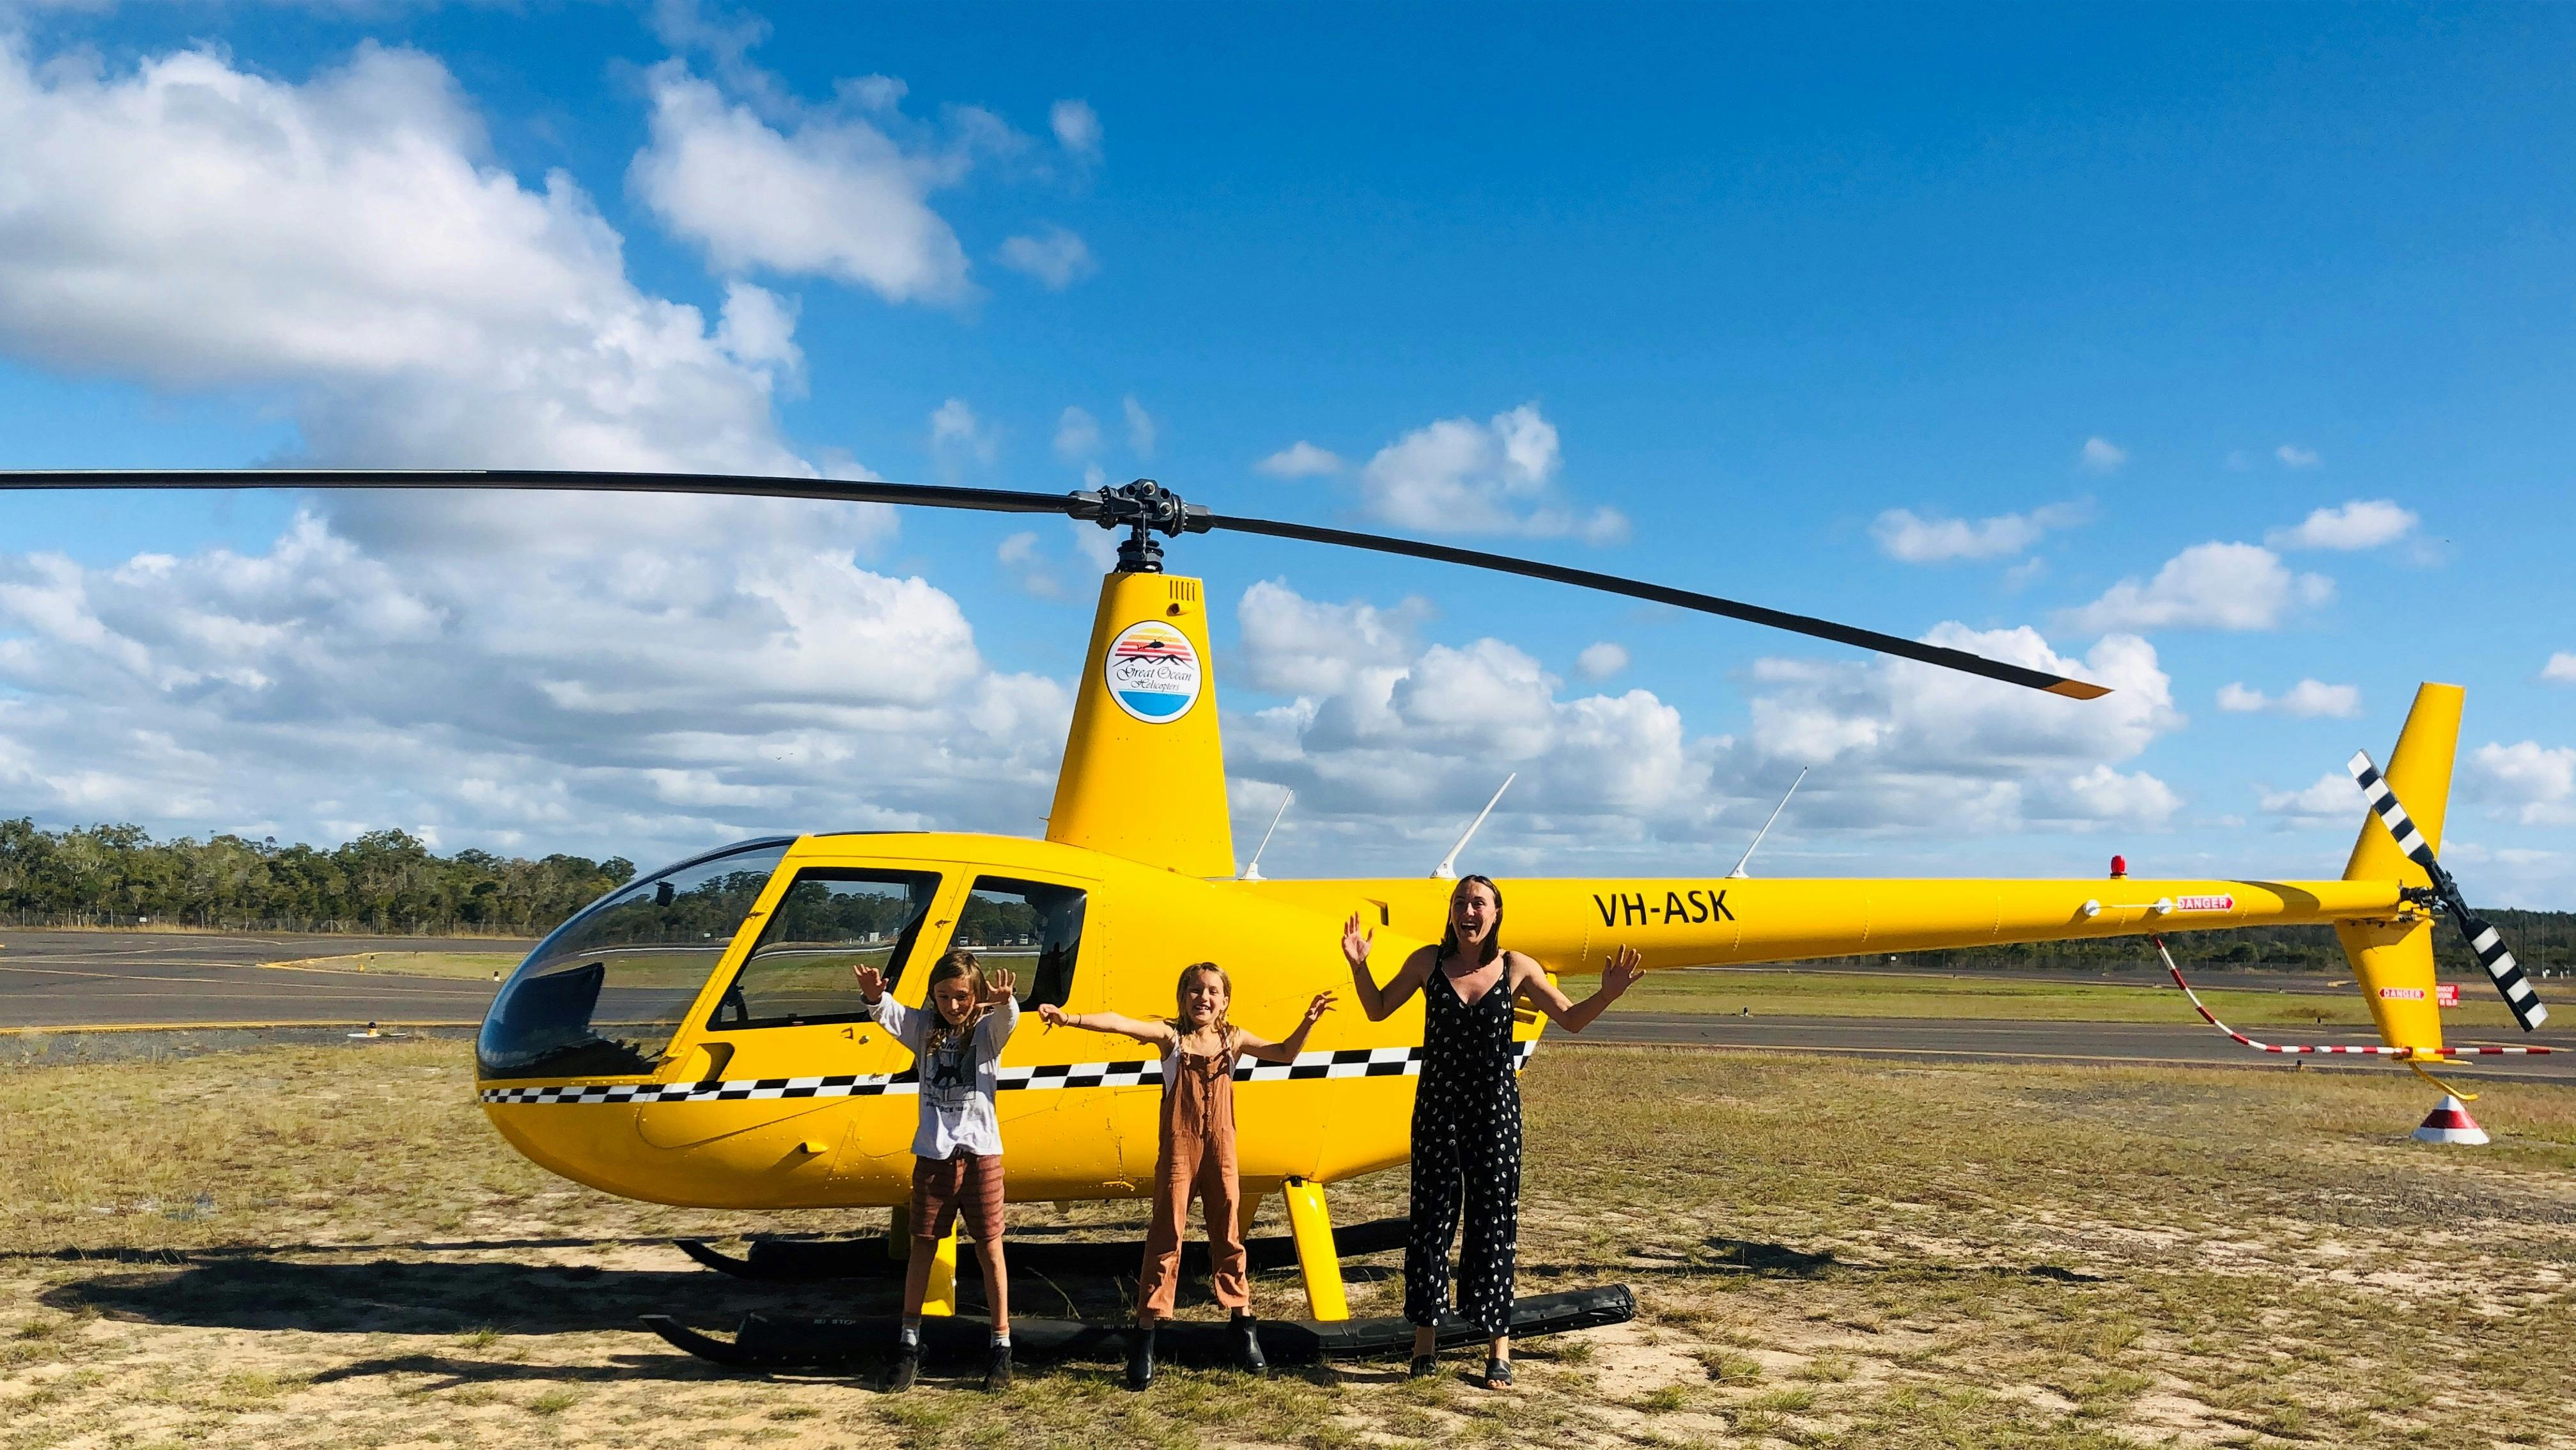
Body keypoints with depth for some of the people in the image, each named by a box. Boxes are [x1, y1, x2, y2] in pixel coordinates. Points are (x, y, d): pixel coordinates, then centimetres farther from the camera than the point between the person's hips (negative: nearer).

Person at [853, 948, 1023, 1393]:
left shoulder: (987, 1030, -5)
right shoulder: (924, 1028, 3)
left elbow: (1008, 1019, -26)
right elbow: (888, 1014, -12)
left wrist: (1004, 1001, -51)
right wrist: (873, 994, -37)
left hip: (980, 1154, -2)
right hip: (932, 1154, 2)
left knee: (990, 1249, 3)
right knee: (923, 1247, 9)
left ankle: (1002, 1347, 12)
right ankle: (909, 1345, 19)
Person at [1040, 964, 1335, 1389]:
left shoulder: (1233, 1038, 6)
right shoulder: (1171, 1035, -4)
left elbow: (1286, 1054, 6)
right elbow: (1121, 1023, -20)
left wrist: (1308, 1022, -11)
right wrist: (1071, 1018, -33)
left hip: (1220, 1152, 3)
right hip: (1178, 1150, -3)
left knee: (1229, 1235, 12)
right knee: (1166, 1237, 0)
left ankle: (1244, 1325, 25)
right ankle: (1146, 1333, 7)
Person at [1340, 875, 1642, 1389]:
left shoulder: (1517, 968, -4)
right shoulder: (1428, 962, -2)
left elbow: (1571, 1019, 4)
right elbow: (1378, 1010, 8)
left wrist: (1609, 993, -13)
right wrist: (1358, 966, -7)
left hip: (1495, 1109, 0)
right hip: (1437, 1106, 1)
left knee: (1494, 1221, 3)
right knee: (1432, 1216, 4)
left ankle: (1499, 1346, 13)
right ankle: (1426, 1336, 18)